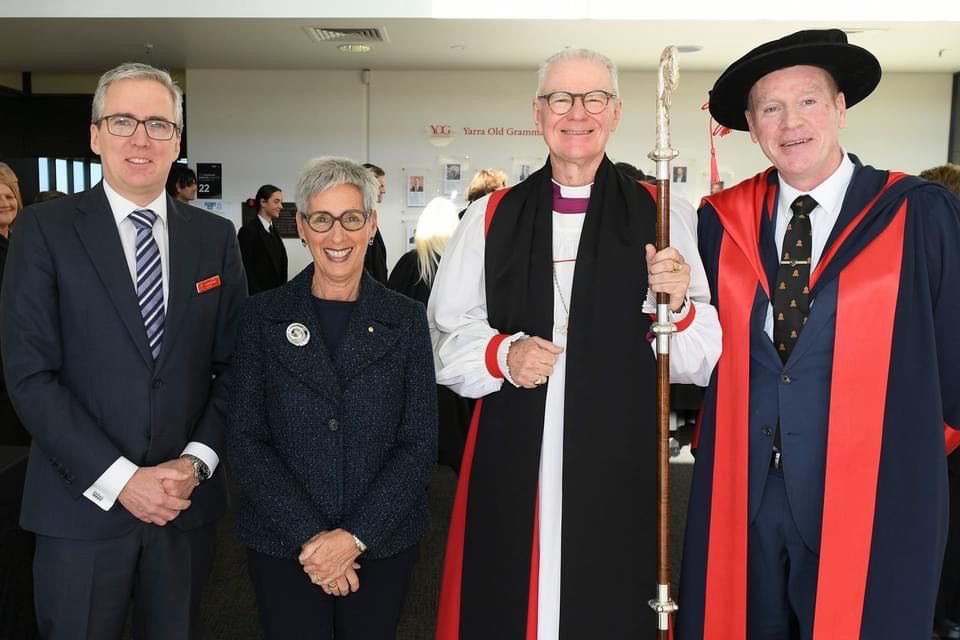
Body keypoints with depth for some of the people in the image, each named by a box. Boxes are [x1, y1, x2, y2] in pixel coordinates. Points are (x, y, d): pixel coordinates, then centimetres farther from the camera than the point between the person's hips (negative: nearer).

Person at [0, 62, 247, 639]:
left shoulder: (215, 237, 4)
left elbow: (234, 365, 4)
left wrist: (196, 462, -9)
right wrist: (120, 479, -15)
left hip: (187, 503, 3)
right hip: (82, 506, -2)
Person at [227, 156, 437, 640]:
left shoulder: (406, 319, -2)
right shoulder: (263, 316, -2)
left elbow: (420, 443, -4)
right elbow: (246, 439, -5)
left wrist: (356, 536, -13)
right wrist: (309, 536, -13)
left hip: (383, 542, 1)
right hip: (282, 545, 0)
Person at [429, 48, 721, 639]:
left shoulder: (660, 216, 3)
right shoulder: (492, 217, 7)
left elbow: (700, 361, 1)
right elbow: (446, 336, 7)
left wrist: (679, 306, -18)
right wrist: (502, 355, -11)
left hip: (618, 464, -1)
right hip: (511, 465, 1)